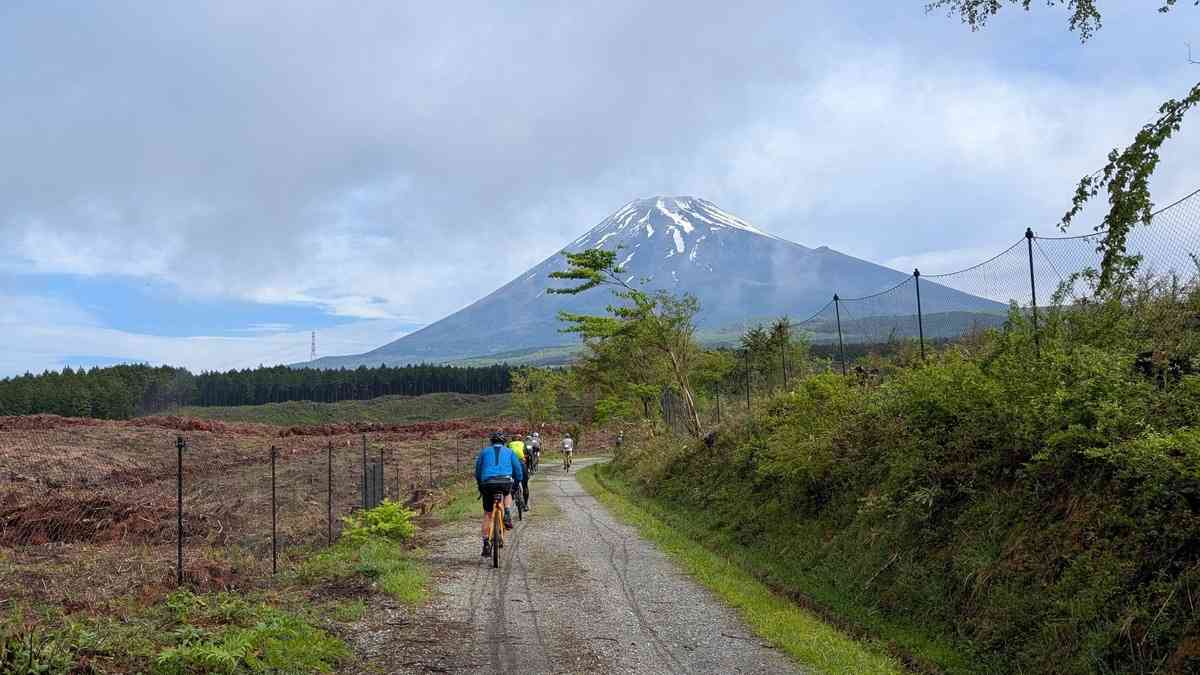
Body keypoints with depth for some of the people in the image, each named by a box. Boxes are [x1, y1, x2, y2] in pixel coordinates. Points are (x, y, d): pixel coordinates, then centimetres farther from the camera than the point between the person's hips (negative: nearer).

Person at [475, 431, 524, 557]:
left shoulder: (484, 451, 23)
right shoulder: (509, 451, 22)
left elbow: (477, 471, 25)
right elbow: (518, 470, 21)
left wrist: (479, 486, 34)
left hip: (487, 483, 0)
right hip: (505, 481, 0)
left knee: (487, 514, 13)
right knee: (507, 494, 36)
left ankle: (486, 544, 7)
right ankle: (507, 515, 12)